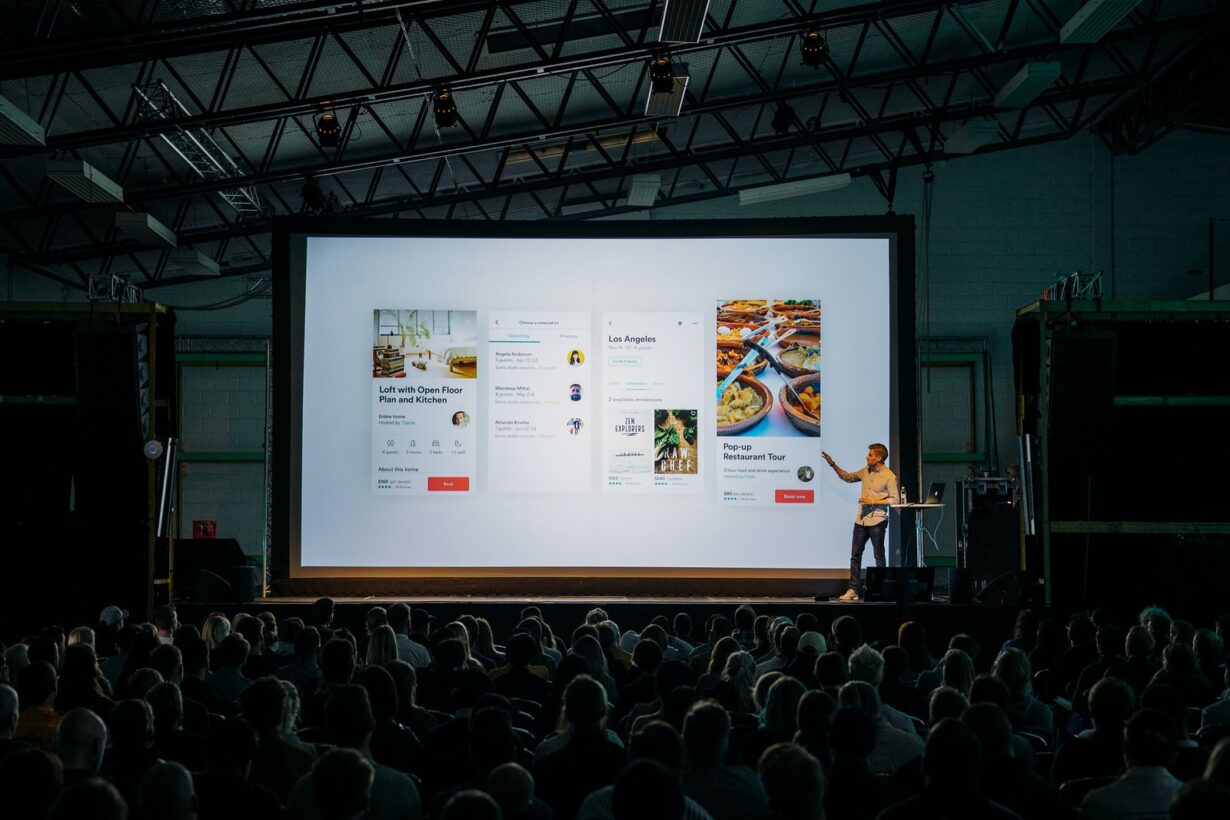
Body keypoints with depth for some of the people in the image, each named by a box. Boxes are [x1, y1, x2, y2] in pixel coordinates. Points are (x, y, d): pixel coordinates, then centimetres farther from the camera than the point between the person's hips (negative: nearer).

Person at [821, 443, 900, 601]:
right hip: (861, 520, 7)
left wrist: (873, 501, -17)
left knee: (879, 556, 2)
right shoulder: (866, 471, 9)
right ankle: (853, 590, 9)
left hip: (877, 521, -7)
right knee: (855, 554, 6)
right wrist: (832, 464, 14)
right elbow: (847, 477, 21)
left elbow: (895, 499, -11)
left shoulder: (889, 476, -11)